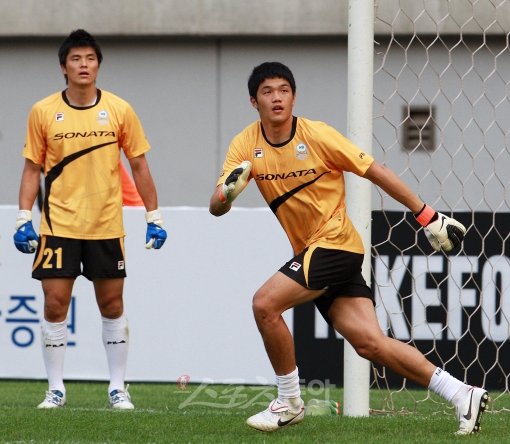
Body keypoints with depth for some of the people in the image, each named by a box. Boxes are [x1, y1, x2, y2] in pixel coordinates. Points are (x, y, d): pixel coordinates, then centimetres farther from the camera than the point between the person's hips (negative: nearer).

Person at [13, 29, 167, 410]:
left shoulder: (119, 110, 0)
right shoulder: (43, 112, 0)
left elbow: (139, 166, 6)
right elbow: (32, 169, 5)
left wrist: (154, 217, 2)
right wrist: (24, 219, -2)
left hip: (106, 227, 0)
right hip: (58, 225, 0)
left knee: (112, 306, 5)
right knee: (55, 306, -3)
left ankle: (118, 388, 14)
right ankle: (56, 389, 7)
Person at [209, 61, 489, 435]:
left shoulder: (317, 135, -12)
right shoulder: (246, 145, 1)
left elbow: (376, 172, -8)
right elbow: (216, 207, -4)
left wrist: (427, 216, -9)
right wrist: (228, 191, -29)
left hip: (335, 243, -5)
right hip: (311, 250, 5)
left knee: (265, 303, -20)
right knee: (369, 342, -4)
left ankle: (289, 403, -3)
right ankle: (462, 395, 0)